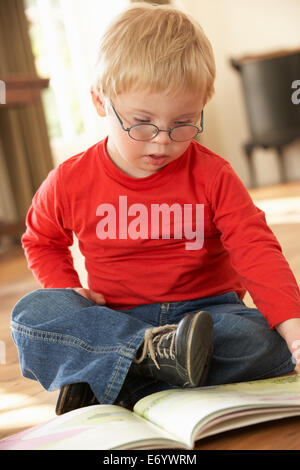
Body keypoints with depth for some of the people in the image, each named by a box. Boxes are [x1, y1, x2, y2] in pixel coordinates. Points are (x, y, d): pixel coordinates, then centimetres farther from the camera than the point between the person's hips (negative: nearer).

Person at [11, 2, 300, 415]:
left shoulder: (211, 176, -6)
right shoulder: (71, 181, -2)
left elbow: (256, 250, -15)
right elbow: (42, 242, 17)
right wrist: (68, 290, -5)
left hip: (204, 312, 0)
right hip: (110, 318, 1)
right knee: (31, 314, -25)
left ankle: (100, 383, -30)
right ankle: (158, 352, -39)